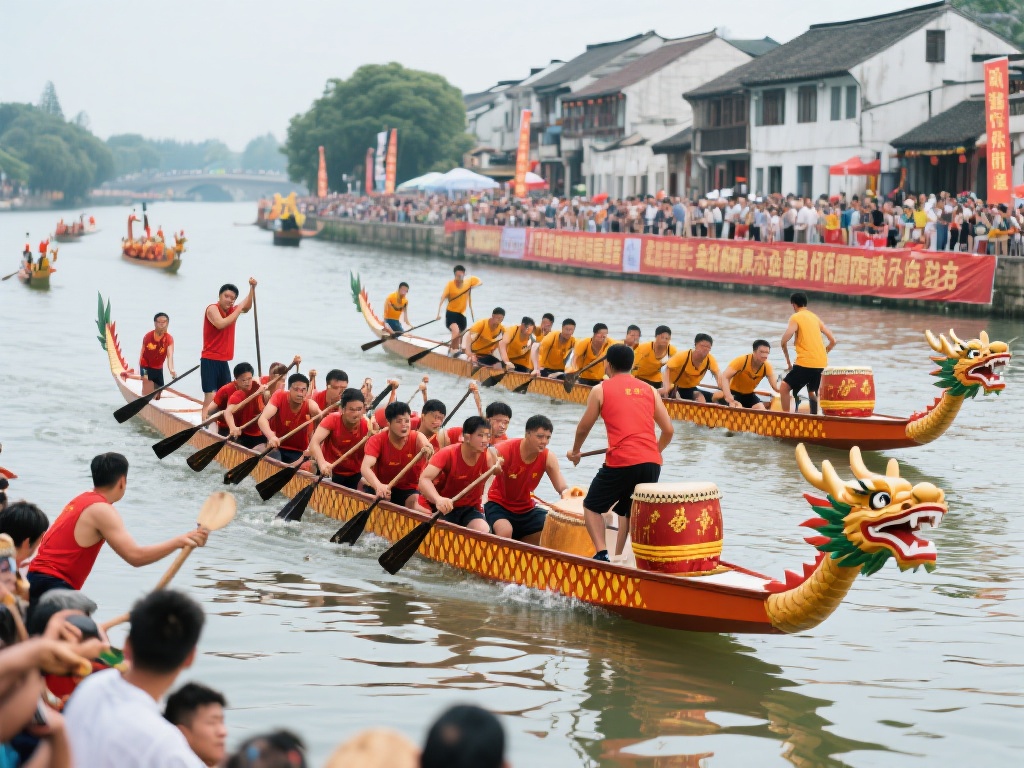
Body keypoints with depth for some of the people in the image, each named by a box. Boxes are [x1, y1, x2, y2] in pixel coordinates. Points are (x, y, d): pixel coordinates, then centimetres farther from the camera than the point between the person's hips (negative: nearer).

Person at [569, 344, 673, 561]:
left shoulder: (601, 390, 8)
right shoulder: (649, 390, 17)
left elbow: (584, 427, 14)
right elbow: (668, 431, 16)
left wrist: (575, 451, 34)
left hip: (621, 461, -4)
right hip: (651, 462, 4)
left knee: (592, 507, 14)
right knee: (629, 511, 24)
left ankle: (602, 553, -6)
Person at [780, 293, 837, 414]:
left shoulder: (795, 317, -2)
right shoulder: (815, 317, 17)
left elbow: (784, 341, -13)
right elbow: (833, 341, 16)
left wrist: (788, 362, -2)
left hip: (806, 363, -7)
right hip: (821, 363, 7)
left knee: (784, 388, -2)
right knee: (812, 392, 24)